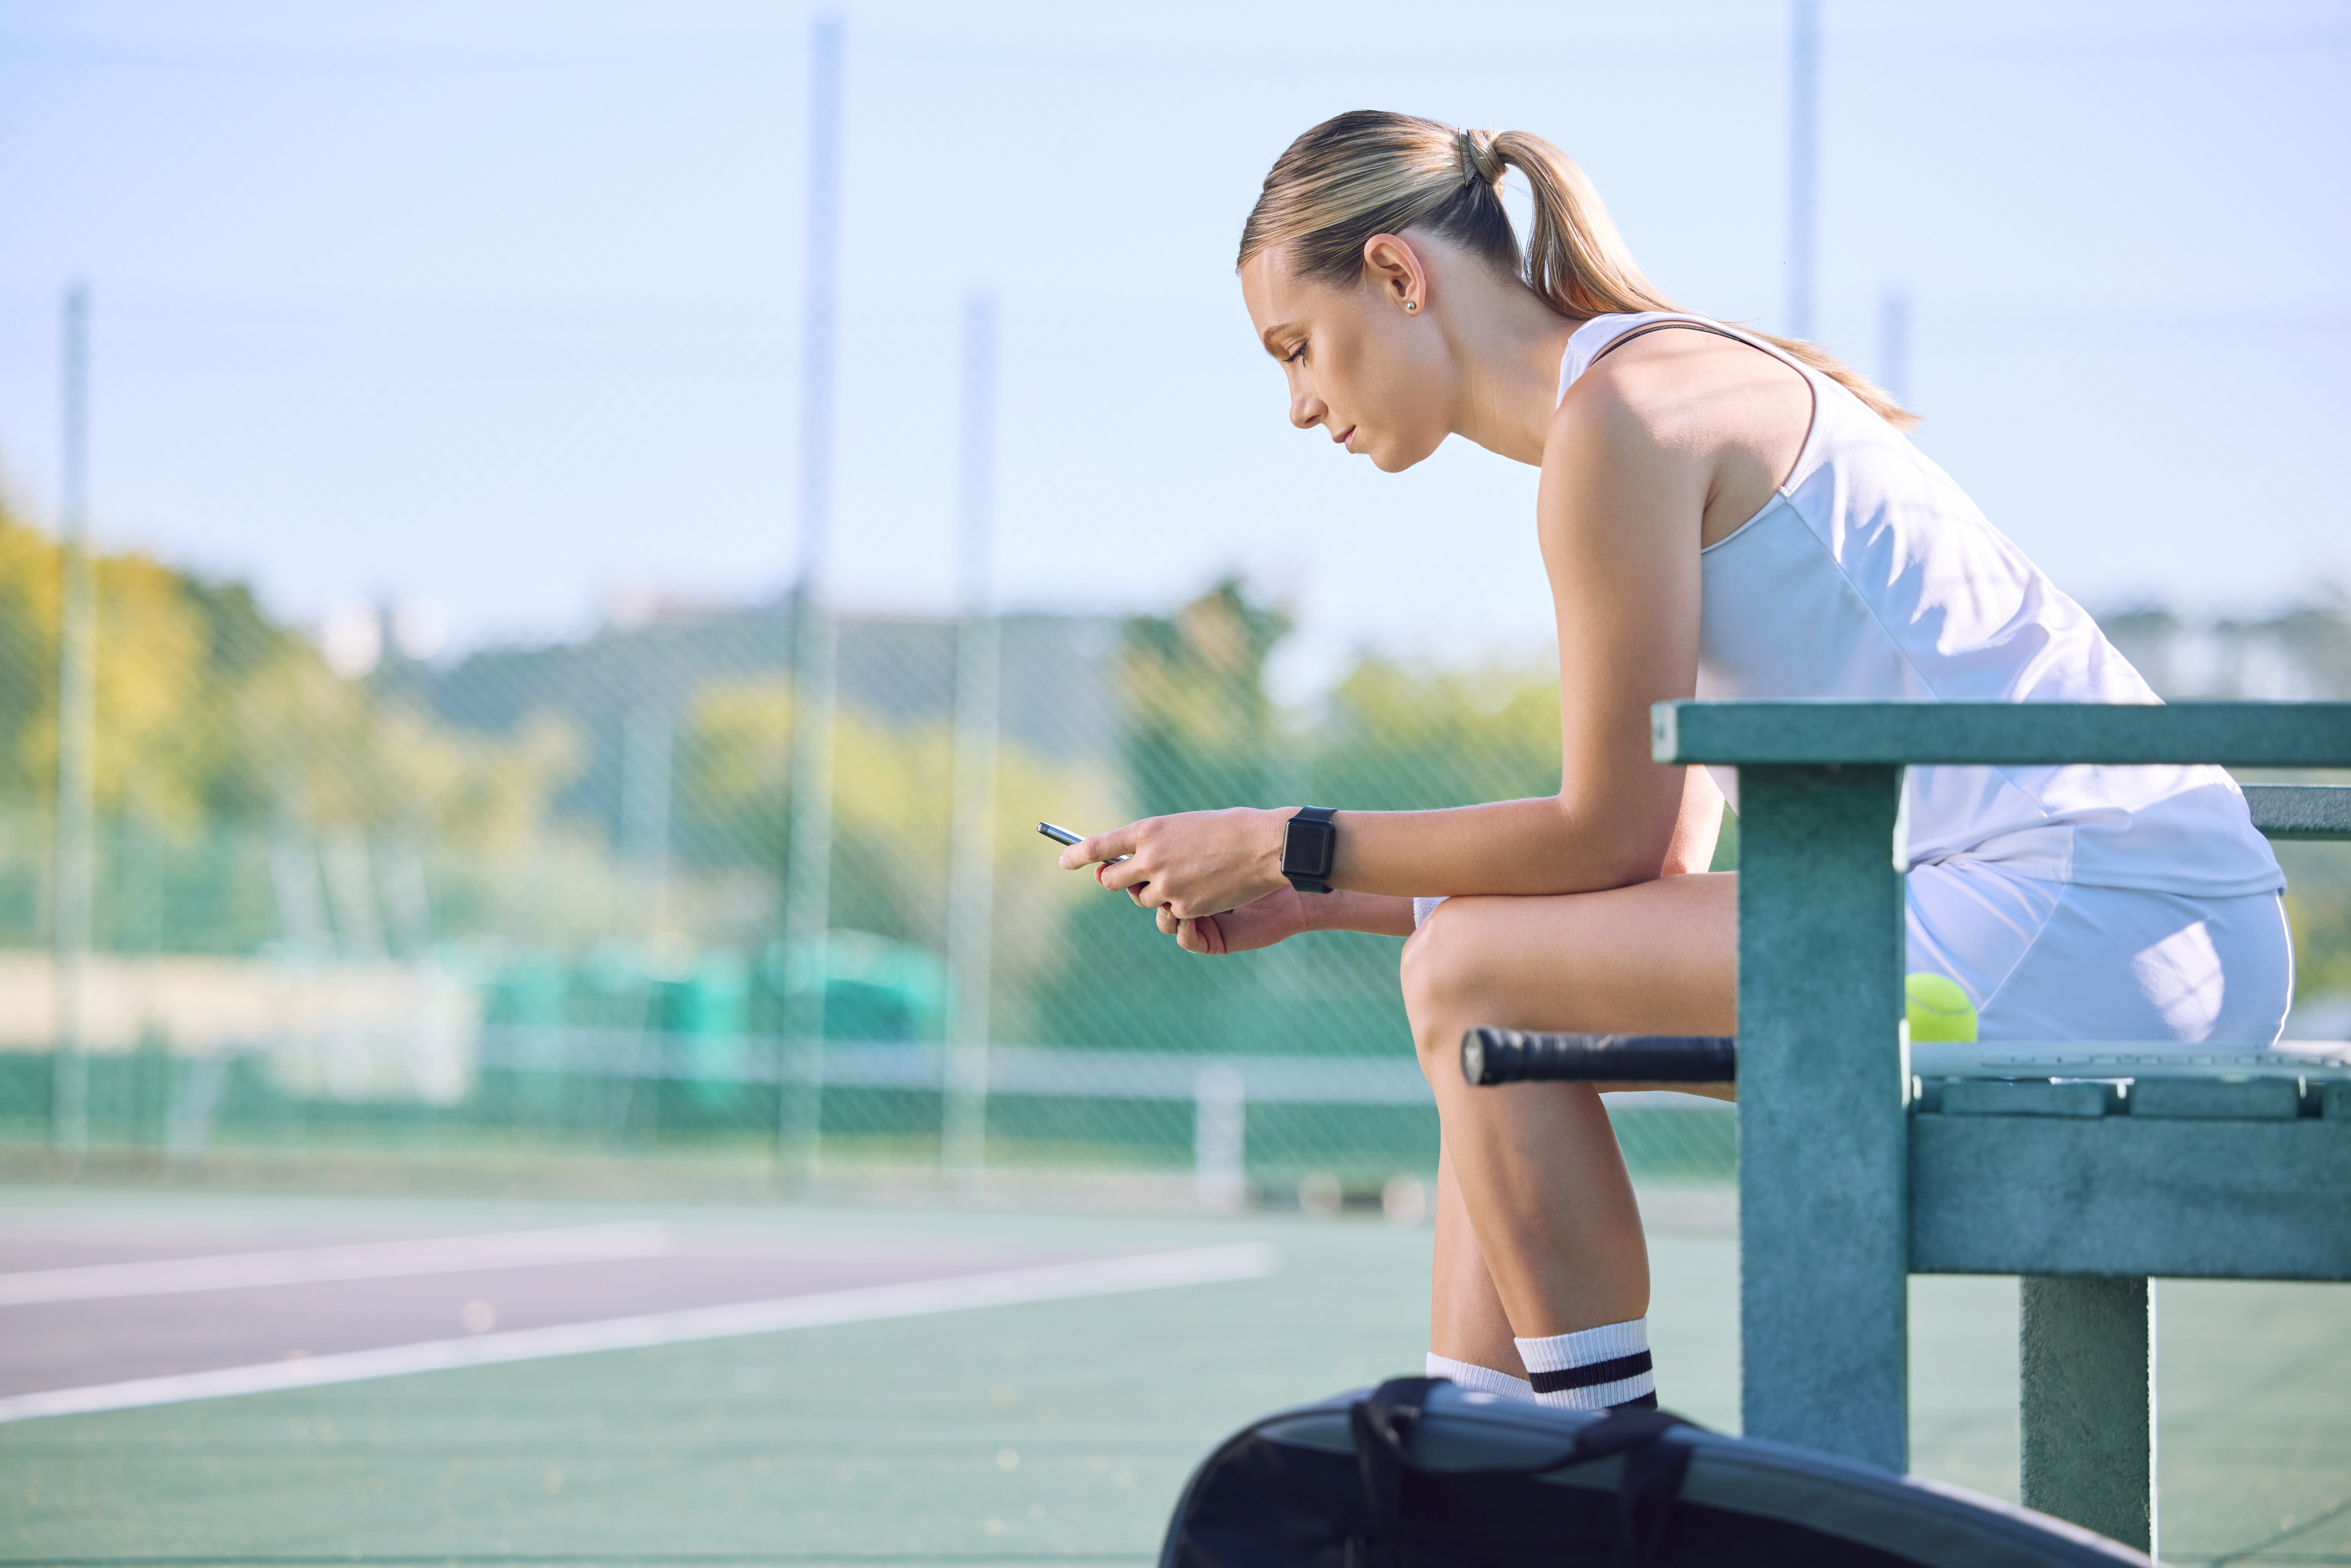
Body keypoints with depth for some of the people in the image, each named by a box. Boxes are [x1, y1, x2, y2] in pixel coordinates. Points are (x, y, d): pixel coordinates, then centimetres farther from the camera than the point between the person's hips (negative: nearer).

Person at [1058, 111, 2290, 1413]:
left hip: (2094, 920, -10)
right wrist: (1316, 903, 15)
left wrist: (1286, 847, 0)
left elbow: (1609, 838, -9)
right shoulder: (1682, 388, 20)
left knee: (1471, 978, -9)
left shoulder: (1621, 407, -10)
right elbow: (1663, 866, 17)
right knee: (1490, 987, 16)